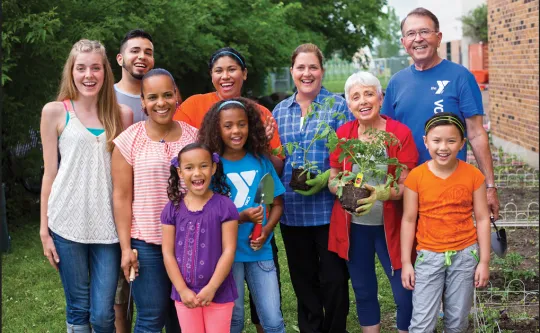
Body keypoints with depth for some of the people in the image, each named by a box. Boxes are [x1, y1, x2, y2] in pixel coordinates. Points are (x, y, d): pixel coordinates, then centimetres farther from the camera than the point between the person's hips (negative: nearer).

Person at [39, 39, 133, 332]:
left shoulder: (122, 114, 6)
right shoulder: (55, 112, 2)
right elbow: (50, 172, 4)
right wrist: (44, 230, 3)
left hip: (108, 226, 1)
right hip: (68, 223, -1)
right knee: (78, 309, 8)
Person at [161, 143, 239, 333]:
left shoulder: (224, 206, -9)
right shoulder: (173, 209, -1)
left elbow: (229, 251, -10)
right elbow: (168, 252, -1)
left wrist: (211, 288, -14)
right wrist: (183, 290, -8)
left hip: (218, 293, -2)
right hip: (185, 293, 3)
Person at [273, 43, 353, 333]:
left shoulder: (338, 106, -1)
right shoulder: (280, 111, 11)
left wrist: (326, 177, -20)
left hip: (328, 207, -4)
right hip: (292, 209, 4)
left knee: (333, 277, 3)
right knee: (303, 278, 14)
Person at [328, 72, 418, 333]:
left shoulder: (400, 133, -9)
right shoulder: (342, 133, 0)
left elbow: (407, 186, -10)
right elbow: (332, 179, 4)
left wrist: (381, 193, -29)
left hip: (389, 226, -3)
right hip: (353, 226, 3)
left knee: (405, 294, -2)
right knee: (363, 292, 15)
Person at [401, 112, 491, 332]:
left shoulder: (473, 175, -6)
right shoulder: (416, 176, -8)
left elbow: (482, 219, 0)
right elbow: (408, 220, -2)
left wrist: (484, 261, -1)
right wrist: (406, 262, -2)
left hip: (465, 256, 1)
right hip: (429, 256, -1)